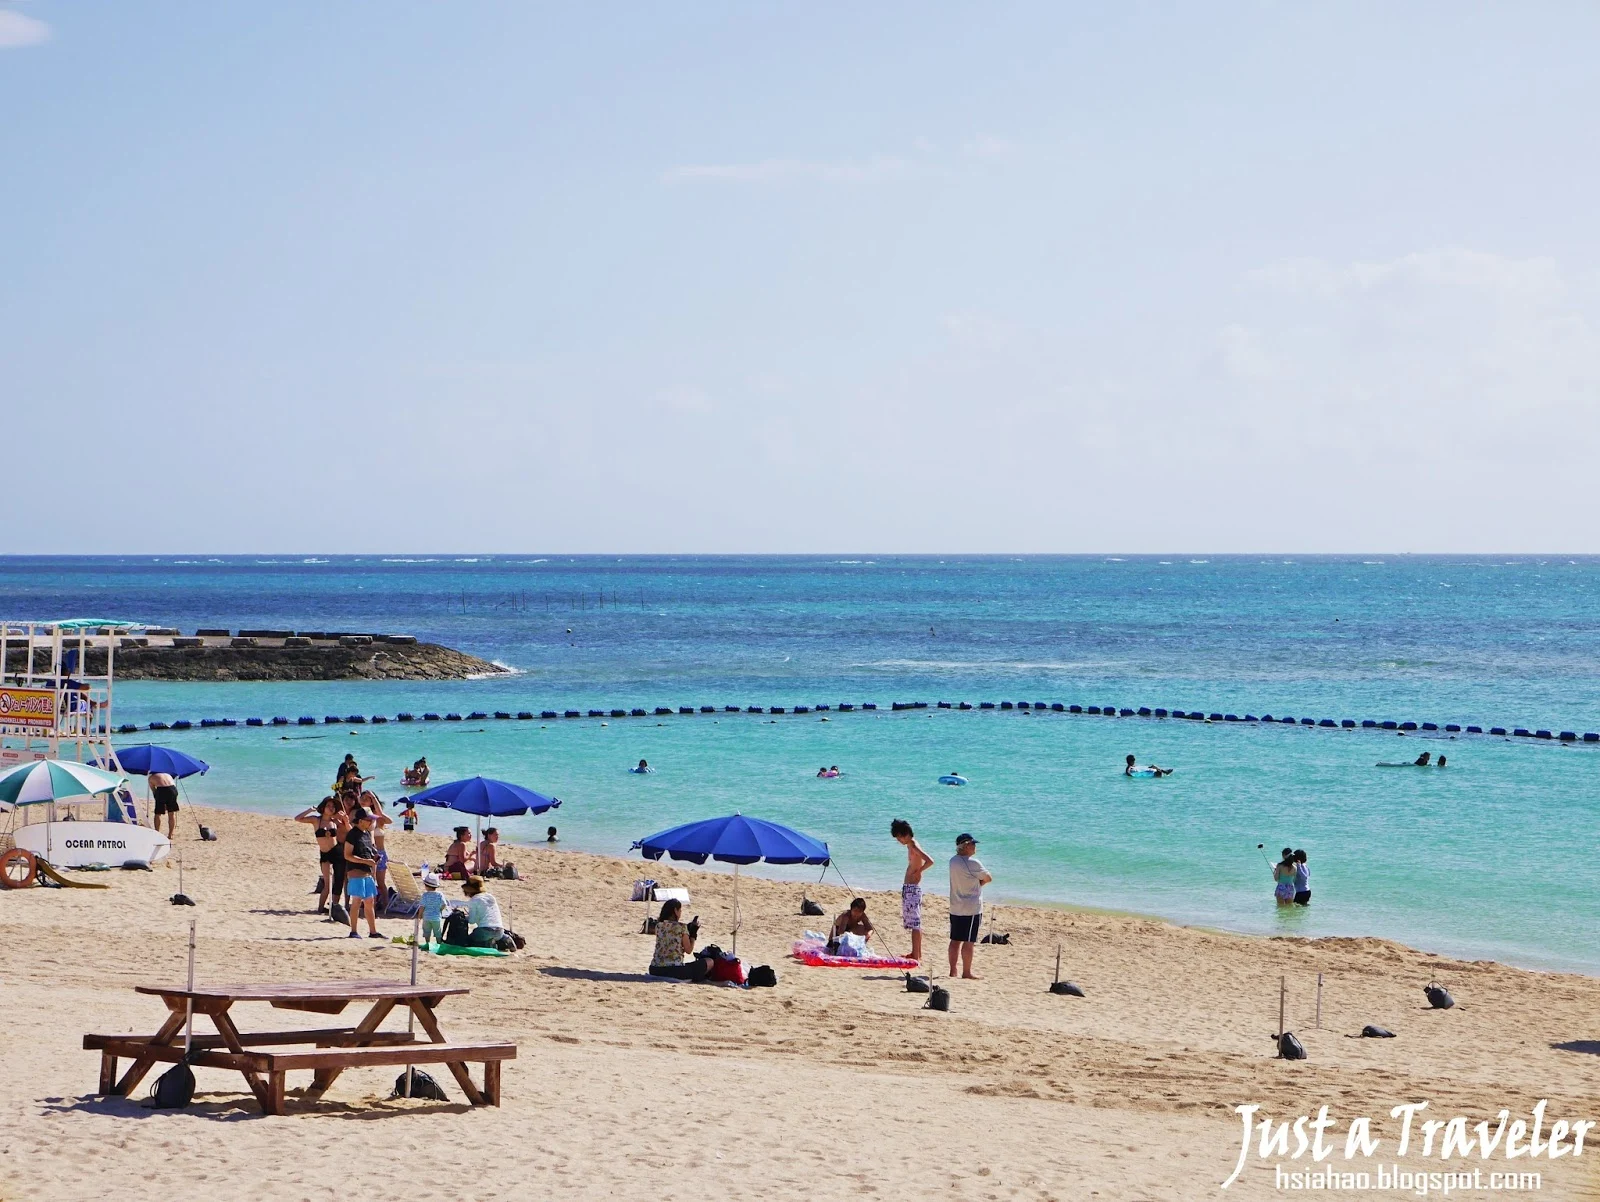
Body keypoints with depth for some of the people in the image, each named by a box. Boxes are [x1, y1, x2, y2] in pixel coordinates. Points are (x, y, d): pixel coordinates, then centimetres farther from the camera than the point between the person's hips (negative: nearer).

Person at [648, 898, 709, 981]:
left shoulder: (658, 926, 8)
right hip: (675, 970, -7)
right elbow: (689, 950, -1)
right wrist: (693, 934, 11)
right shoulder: (681, 927, -7)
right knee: (709, 963, 7)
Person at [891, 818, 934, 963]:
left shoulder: (914, 846, -16)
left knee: (915, 924, -10)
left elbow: (930, 861, -28)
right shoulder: (911, 846, 12)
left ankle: (917, 957, -11)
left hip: (912, 889, -10)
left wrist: (917, 872, -16)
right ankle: (915, 954, 25)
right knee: (913, 923, 17)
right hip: (908, 888, 10)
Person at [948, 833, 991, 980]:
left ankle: (953, 970, 14)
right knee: (969, 942, -1)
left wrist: (976, 882, -2)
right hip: (972, 909, -7)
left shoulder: (953, 861, 6)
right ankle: (967, 972, 4)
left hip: (955, 908, 7)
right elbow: (988, 879, -6)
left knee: (955, 940, 11)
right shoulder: (973, 863, -17)